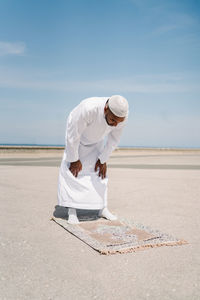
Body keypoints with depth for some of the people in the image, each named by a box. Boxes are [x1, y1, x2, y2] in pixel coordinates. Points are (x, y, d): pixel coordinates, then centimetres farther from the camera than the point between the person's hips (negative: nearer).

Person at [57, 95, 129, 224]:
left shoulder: (122, 115, -30)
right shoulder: (88, 109, -45)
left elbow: (114, 140, -13)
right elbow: (73, 135, -32)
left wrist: (103, 159, -6)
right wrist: (74, 159, -22)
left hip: (96, 140, 4)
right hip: (76, 136, -4)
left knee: (99, 172, 2)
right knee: (72, 170, -14)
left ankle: (103, 208, 11)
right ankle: (72, 211, -9)